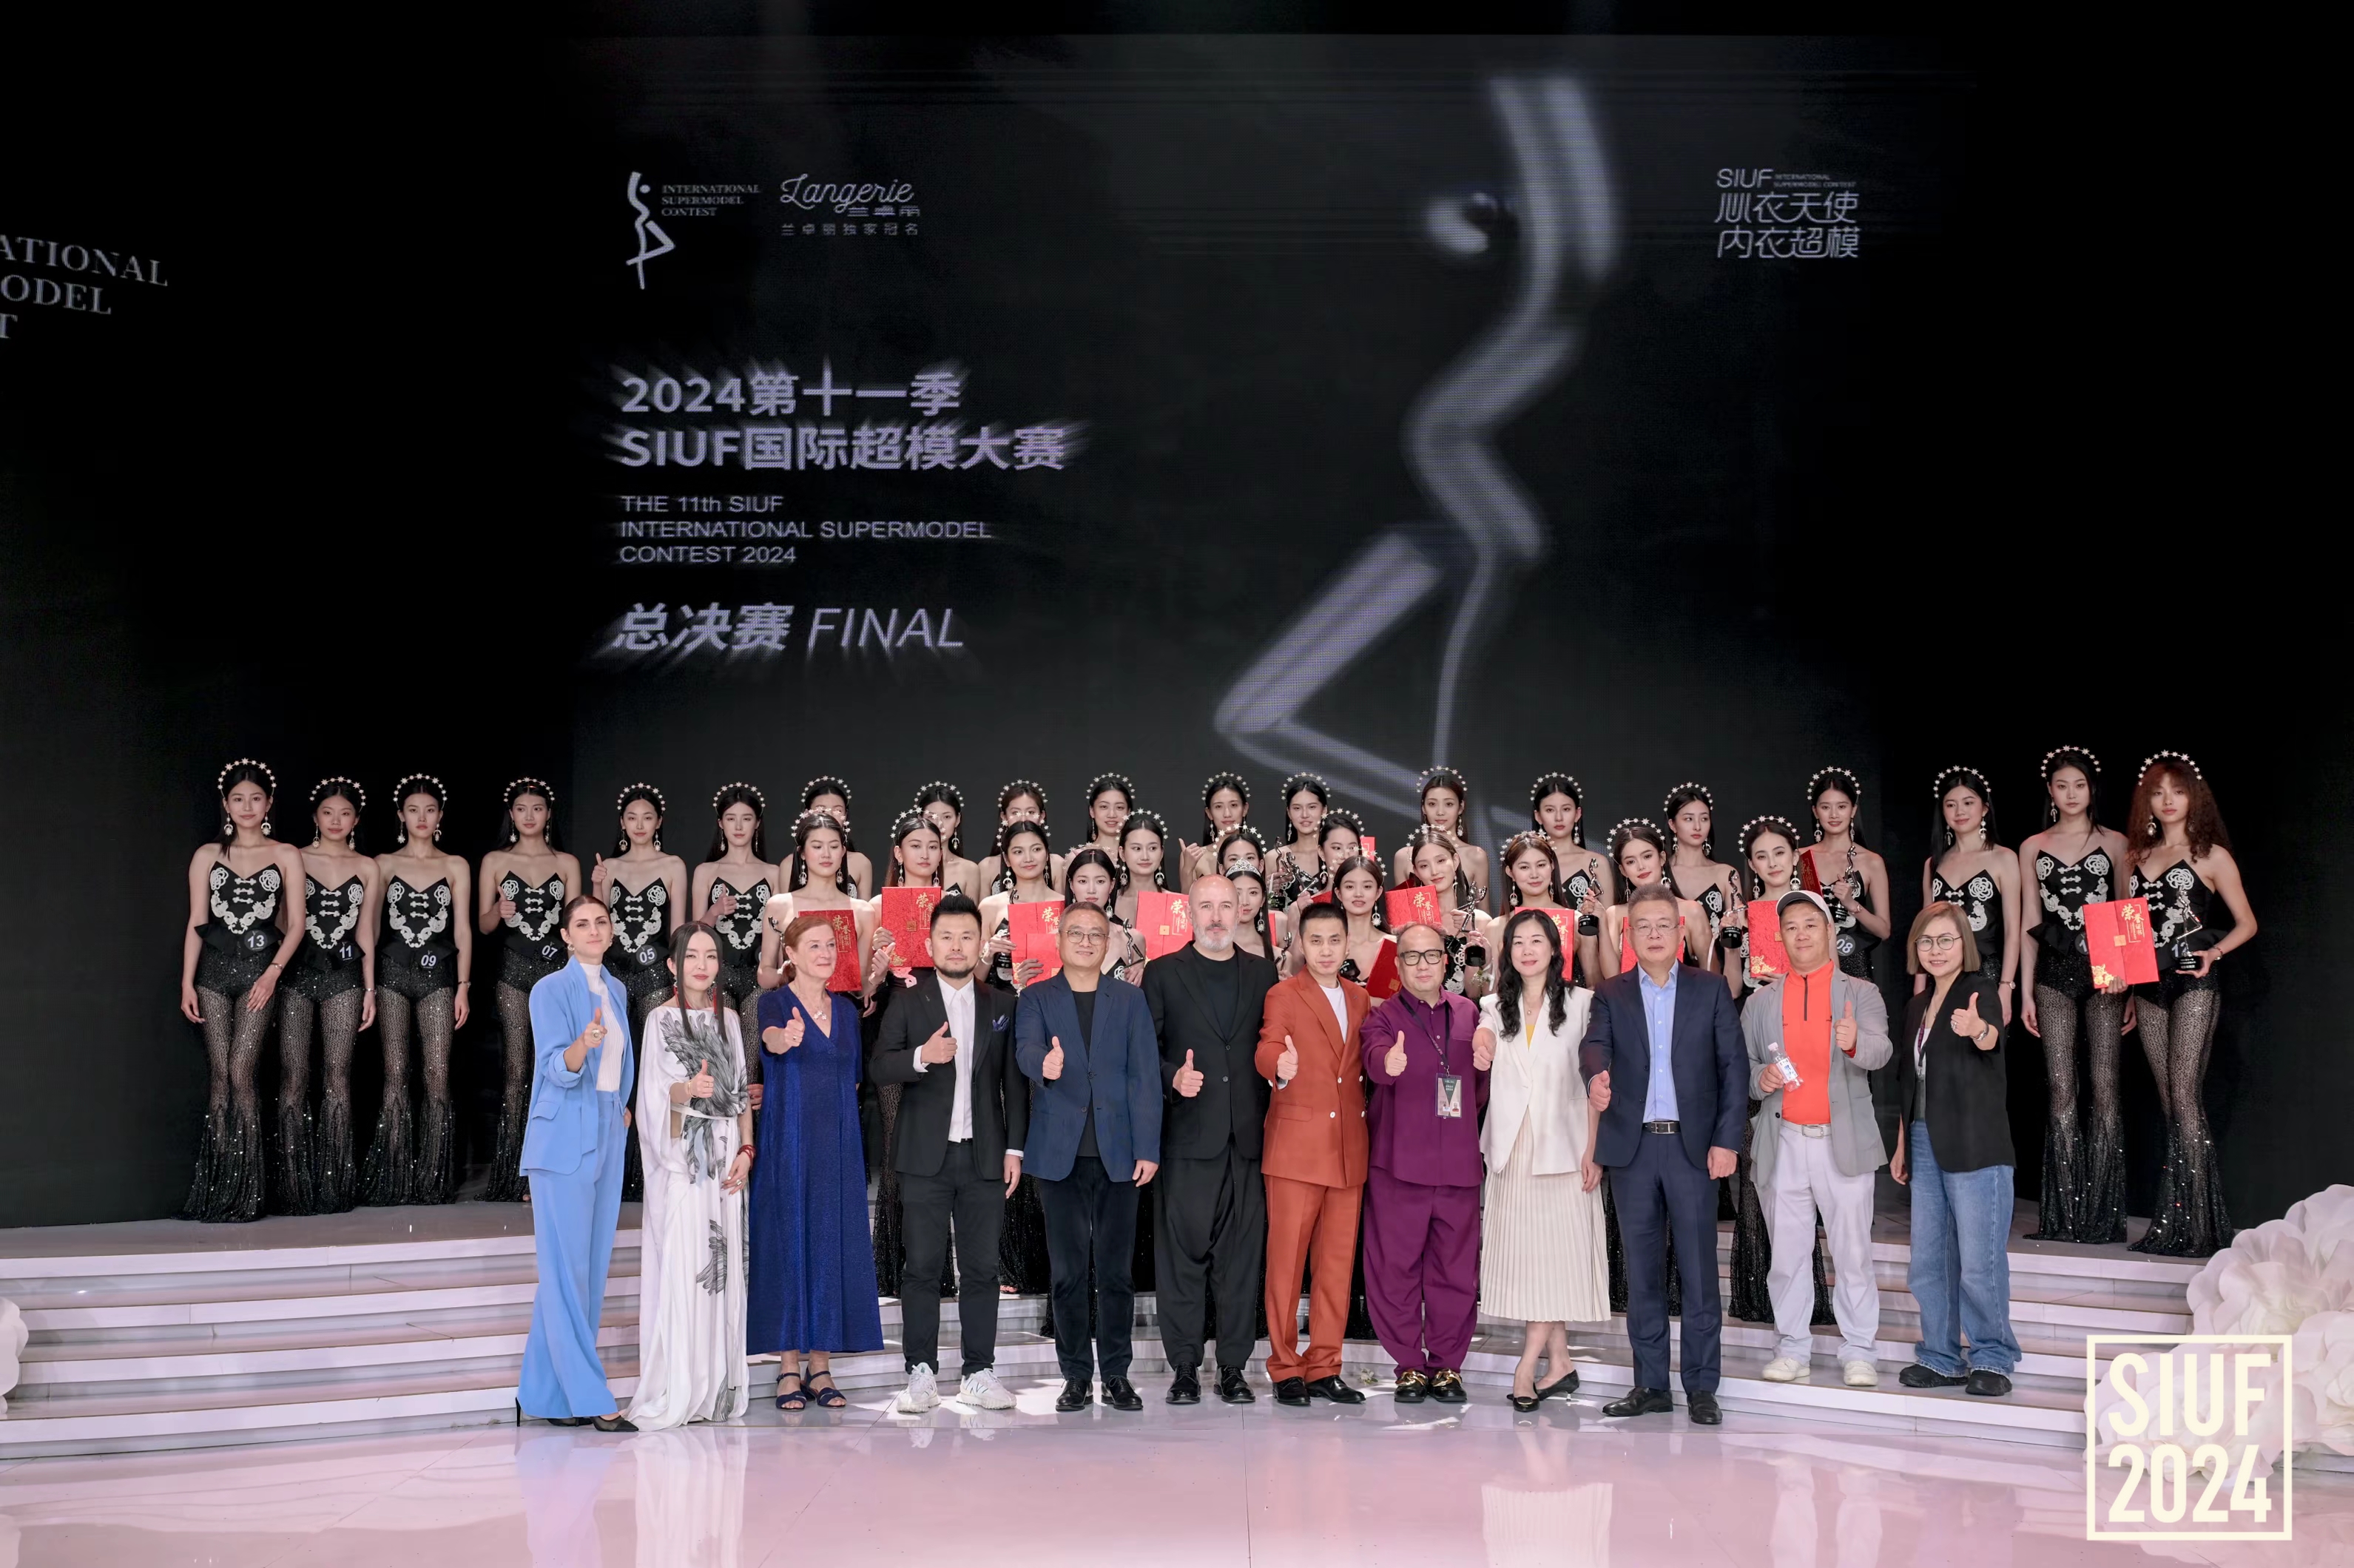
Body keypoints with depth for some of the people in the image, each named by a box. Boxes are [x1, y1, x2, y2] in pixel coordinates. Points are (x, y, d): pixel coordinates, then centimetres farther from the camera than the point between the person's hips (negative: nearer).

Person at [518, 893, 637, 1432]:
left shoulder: (616, 991, 14)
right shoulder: (551, 990, -6)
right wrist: (582, 1045, -35)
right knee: (567, 1270, -8)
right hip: (564, 1141, -7)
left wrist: (621, 1105, 13)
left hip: (607, 1140, 8)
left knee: (591, 1269, 7)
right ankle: (589, 1397, -7)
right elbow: (556, 1069, -17)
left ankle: (546, 1395, 13)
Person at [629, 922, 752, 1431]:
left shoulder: (729, 1019, 12)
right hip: (681, 1158, -5)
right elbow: (654, 1094, -8)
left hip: (725, 1157, 5)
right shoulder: (662, 1019, -2)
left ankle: (717, 1385, 9)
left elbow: (741, 1091, 14)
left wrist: (746, 1150, 3)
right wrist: (686, 1090, -29)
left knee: (723, 1266, 3)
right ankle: (673, 1392, -6)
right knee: (679, 1266, -9)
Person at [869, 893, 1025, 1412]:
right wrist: (921, 1057, -24)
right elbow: (881, 1067, -4)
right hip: (926, 1156, -1)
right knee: (922, 1267, 1)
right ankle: (921, 1373, 7)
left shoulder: (1002, 1004, 11)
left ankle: (980, 1372, 11)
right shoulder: (907, 1002, 5)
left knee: (982, 1268, 4)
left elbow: (1014, 1081, 10)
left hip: (984, 1155, 1)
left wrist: (1015, 1148, 4)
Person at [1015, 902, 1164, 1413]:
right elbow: (1026, 1049, -12)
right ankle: (1076, 1375, 11)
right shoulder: (1036, 999, 8)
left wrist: (1147, 1149, -4)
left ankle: (1116, 1374, 11)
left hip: (1117, 1153, 1)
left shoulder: (1130, 1000, 10)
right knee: (1068, 1271, 3)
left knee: (1116, 1269, 3)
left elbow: (1144, 1077, 4)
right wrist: (1044, 1065, -36)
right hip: (1061, 1154, 0)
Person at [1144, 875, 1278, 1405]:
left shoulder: (1263, 973, 13)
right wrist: (1173, 1077, -14)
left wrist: (1270, 1118, -2)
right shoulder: (1164, 974, 7)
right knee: (1183, 1251, -1)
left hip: (1248, 1137, 2)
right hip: (1187, 1136, -2)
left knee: (1243, 1254, 3)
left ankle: (1233, 1366, 10)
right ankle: (1184, 1366, 7)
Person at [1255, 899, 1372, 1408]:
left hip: (1349, 1149, 5)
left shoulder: (1360, 999, 15)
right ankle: (1284, 1369, 6)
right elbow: (1267, 1048, -17)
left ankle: (1324, 1367, 14)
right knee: (1287, 1259, -2)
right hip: (1296, 1146, -5)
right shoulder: (1283, 997, -1)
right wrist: (1280, 1067, -39)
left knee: (1338, 1262, 7)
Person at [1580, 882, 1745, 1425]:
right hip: (1633, 1146, 2)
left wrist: (1727, 1140, -6)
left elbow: (1734, 1066, 3)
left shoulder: (1710, 990, 6)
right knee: (1642, 1271, 7)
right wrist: (1596, 1075, -34)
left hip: (1694, 1146, -1)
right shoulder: (1611, 994, 8)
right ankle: (1651, 1384, 14)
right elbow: (1595, 1043, -10)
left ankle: (1702, 1386, 6)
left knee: (1699, 1269, -1)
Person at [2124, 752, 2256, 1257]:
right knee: (2169, 1104, 6)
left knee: (2185, 1099, -13)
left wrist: (2213, 952, -15)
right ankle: (2171, 1225, 9)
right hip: (2149, 987, 5)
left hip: (2193, 984, -5)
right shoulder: (2139, 856, 15)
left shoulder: (2211, 856, 2)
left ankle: (2196, 1228, -13)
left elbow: (2246, 923, 2)